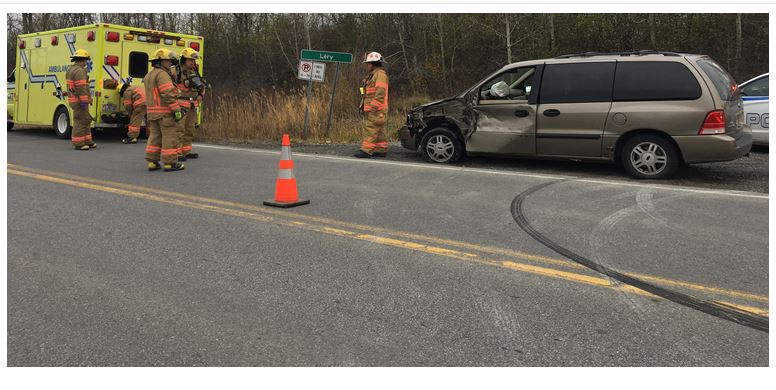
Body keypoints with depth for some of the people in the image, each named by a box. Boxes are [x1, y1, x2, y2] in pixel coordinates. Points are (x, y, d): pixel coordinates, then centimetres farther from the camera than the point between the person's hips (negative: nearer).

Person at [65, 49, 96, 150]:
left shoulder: (70, 69, 18)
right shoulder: (79, 71, -16)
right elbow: (81, 88, -23)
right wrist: (83, 101, -24)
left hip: (73, 99, 10)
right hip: (79, 100, -10)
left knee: (86, 120, 16)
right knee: (80, 121, -5)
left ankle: (87, 141, 21)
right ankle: (78, 144, -1)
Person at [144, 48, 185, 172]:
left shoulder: (149, 75, 19)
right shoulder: (162, 74, -13)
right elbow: (169, 94, -22)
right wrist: (177, 110, -21)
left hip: (152, 111, 9)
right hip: (165, 111, -9)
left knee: (155, 136, 12)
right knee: (169, 136, -4)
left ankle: (152, 162, 13)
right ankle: (170, 163, -1)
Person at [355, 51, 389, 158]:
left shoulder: (380, 74, -11)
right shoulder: (373, 75, 23)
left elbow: (380, 92, -21)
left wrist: (374, 107, -26)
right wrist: (362, 105, 20)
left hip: (377, 109, -11)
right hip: (372, 109, 11)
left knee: (371, 129, -13)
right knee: (377, 131, 12)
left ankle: (366, 150, -16)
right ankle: (382, 150, 17)